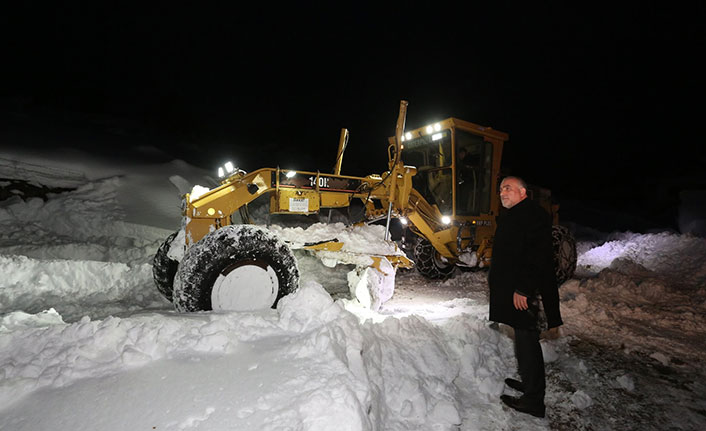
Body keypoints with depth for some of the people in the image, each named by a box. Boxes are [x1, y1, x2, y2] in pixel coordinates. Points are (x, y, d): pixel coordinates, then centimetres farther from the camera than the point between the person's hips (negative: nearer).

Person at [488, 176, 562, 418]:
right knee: (524, 339, 20)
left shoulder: (532, 215, -16)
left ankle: (533, 401, 11)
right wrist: (497, 280, 22)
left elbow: (536, 256, -24)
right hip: (516, 291, 10)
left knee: (527, 342, -1)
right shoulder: (512, 216, 17)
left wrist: (523, 289, -24)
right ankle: (528, 383, 36)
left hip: (527, 295, -10)